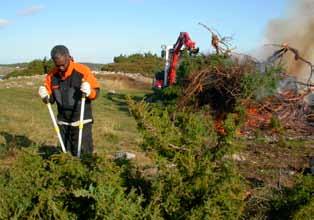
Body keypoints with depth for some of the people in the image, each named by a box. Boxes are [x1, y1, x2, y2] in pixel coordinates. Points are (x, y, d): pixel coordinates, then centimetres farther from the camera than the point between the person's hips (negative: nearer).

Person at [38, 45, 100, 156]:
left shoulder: (83, 71, -12)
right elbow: (50, 98, 8)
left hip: (81, 122, -4)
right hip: (63, 122, 4)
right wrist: (45, 96, -14)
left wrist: (89, 91, -29)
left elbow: (96, 92, -8)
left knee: (83, 154, 0)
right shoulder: (52, 75, 0)